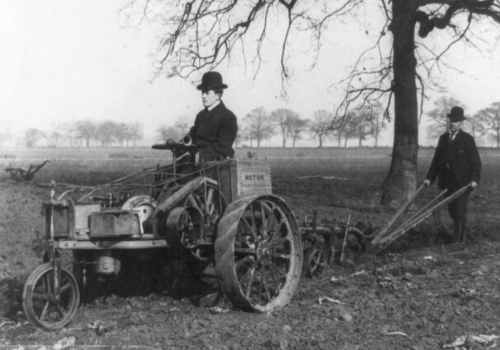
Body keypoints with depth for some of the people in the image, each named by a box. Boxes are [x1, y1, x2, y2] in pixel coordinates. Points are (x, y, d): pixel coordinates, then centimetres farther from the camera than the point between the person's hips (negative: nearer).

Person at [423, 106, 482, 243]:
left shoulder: (467, 139, -3)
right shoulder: (443, 138, 11)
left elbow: (475, 162, -6)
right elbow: (436, 160, 12)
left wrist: (475, 179, -19)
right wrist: (429, 178, 4)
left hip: (462, 183, -5)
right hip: (447, 183, 5)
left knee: (460, 212, -6)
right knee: (452, 211, 10)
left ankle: (460, 241, 1)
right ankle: (456, 235, 24)